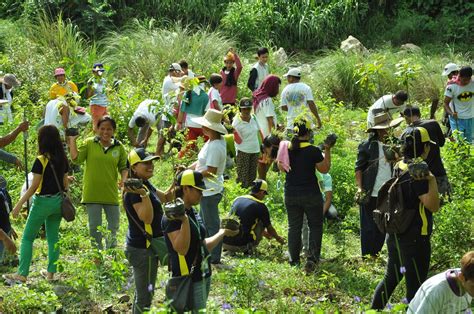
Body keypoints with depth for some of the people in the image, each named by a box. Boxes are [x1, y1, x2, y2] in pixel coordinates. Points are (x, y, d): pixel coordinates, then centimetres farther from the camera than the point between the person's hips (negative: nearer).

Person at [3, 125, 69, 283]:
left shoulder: (41, 161, -16)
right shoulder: (62, 160, 2)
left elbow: (34, 187, -17)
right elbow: (65, 183, 9)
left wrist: (19, 204, -12)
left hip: (43, 201, -6)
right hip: (58, 201, 6)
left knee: (27, 237, 2)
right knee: (53, 236, 14)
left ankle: (22, 274, -2)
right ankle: (51, 272, 15)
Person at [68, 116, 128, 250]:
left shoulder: (119, 147, 3)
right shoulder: (89, 143, -1)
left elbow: (124, 167, 9)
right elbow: (76, 159, -9)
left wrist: (123, 179, -10)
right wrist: (72, 141, -15)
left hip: (111, 194, 2)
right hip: (92, 193, -2)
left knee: (114, 224, 11)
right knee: (95, 226, 6)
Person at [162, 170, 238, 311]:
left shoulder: (193, 213, 11)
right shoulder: (172, 217, -16)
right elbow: (181, 249, -25)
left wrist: (222, 233, 23)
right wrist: (184, 220, -32)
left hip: (203, 277, 9)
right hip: (187, 280, -9)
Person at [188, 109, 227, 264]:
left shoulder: (215, 146, -26)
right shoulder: (212, 141, 6)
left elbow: (210, 171, -26)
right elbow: (202, 161, 13)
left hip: (211, 191, -11)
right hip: (208, 189, 11)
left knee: (211, 224, 2)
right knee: (204, 221, 22)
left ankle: (214, 257, 12)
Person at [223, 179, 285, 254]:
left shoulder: (237, 200, 15)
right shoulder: (260, 206, -2)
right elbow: (269, 228, 13)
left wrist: (264, 232, 46)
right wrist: (279, 239, 36)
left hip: (225, 244, 5)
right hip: (242, 245, -5)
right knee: (261, 221, 15)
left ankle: (231, 251, 18)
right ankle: (249, 249, 10)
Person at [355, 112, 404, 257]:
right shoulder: (367, 146, -4)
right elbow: (358, 168, -3)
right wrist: (360, 188, -11)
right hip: (370, 194, -4)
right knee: (368, 227, 1)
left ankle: (375, 255, 21)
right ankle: (366, 257, 10)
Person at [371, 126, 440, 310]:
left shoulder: (398, 167, 5)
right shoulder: (418, 173, -20)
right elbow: (433, 206, -20)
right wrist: (432, 179, -18)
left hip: (395, 235, 9)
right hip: (415, 239, -9)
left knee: (391, 277, 23)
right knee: (415, 287, 1)